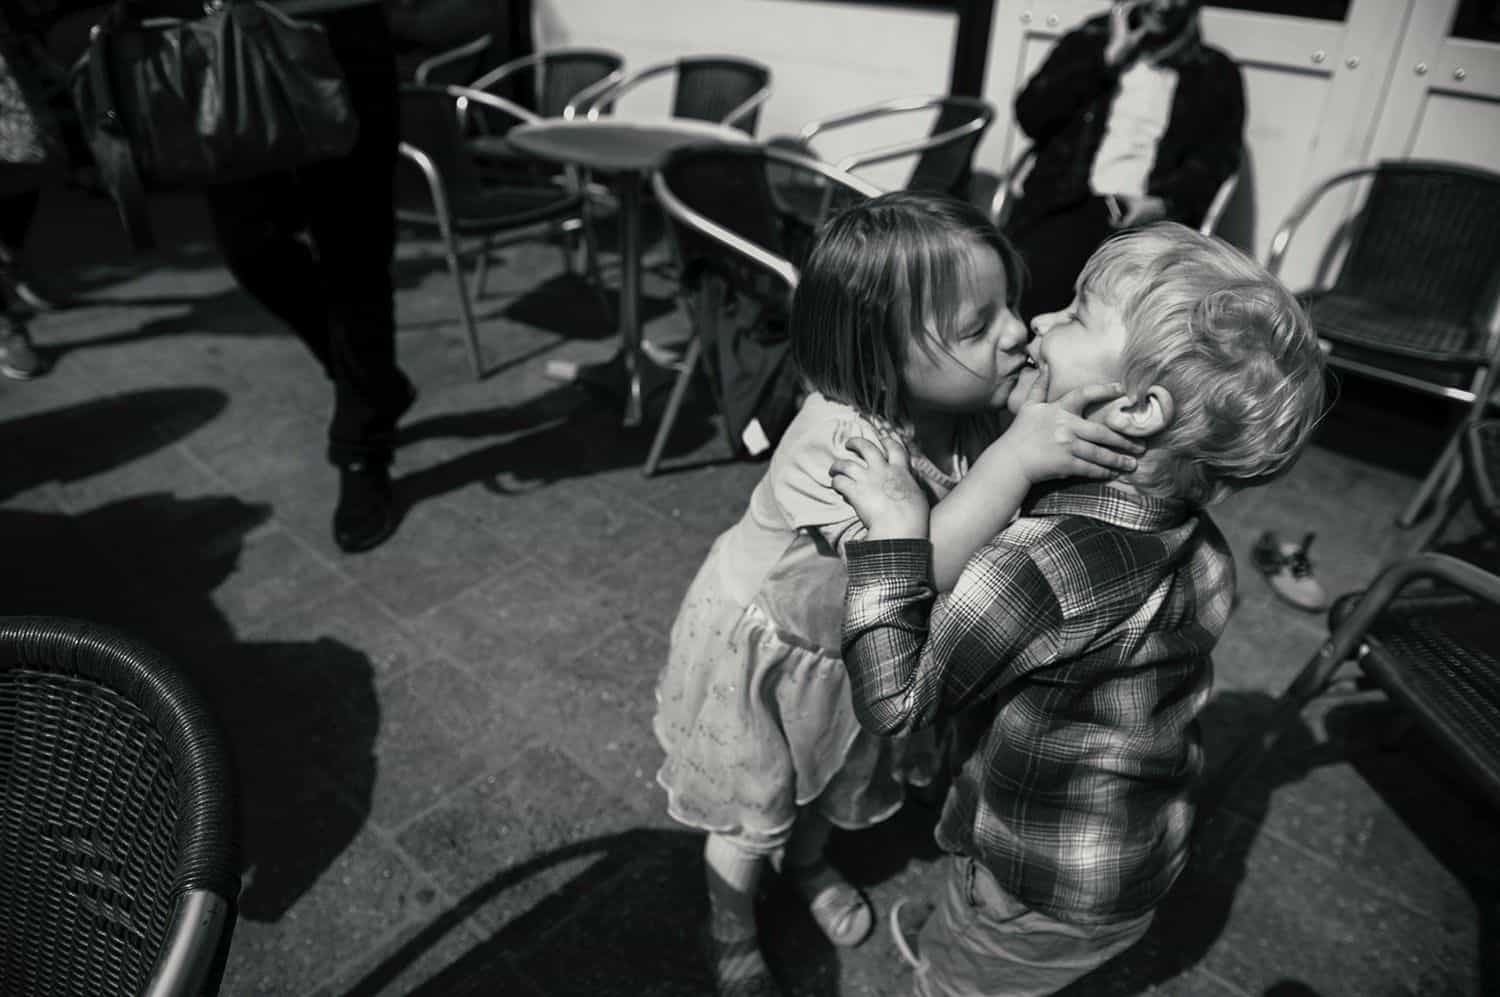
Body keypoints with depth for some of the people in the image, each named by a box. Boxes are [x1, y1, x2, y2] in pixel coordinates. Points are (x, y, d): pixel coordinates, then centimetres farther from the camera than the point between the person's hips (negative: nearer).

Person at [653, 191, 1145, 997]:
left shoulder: (966, 407, -22)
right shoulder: (835, 443, -42)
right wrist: (1015, 457, -54)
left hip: (856, 639, 6)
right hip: (767, 644, -6)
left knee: (834, 774, 31)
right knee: (752, 812, 18)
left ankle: (808, 861, 65)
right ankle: (730, 931, 49)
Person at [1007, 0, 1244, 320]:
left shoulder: (1217, 74, 19)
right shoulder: (1086, 43, 21)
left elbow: (1214, 162, 5)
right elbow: (1030, 115, 6)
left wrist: (1160, 205, -15)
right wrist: (1108, 59, 3)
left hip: (1152, 219, 0)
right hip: (1067, 205, 0)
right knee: (1025, 288, -32)